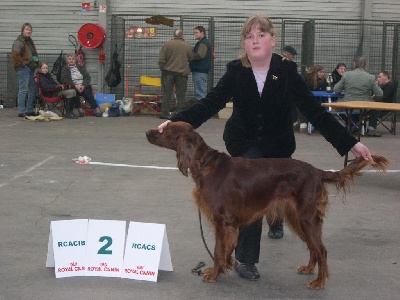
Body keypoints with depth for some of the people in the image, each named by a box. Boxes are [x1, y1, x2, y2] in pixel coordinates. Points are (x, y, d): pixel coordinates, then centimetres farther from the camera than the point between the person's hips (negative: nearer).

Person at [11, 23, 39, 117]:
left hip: (31, 68, 10)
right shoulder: (19, 42, -10)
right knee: (23, 90, -9)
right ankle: (21, 111, -7)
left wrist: (35, 64, 15)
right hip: (23, 68, -10)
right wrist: (23, 63, -16)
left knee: (33, 89, 12)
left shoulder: (30, 41, 19)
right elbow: (15, 55, -20)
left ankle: (29, 110, 19)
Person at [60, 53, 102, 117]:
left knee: (87, 92, -31)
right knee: (74, 91, -36)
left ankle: (95, 108, -31)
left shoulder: (81, 67, 21)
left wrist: (83, 86, -12)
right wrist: (76, 86, -18)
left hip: (83, 87, 2)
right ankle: (79, 109, -31)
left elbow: (88, 77, 9)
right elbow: (64, 80, -3)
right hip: (73, 87, -2)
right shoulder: (64, 69, 14)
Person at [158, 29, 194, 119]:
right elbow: (192, 58, 7)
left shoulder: (167, 44, -4)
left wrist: (163, 68, 6)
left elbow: (161, 60, -7)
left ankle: (165, 113, 4)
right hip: (182, 73, 0)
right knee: (181, 95, 6)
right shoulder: (187, 46, -1)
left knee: (167, 94, 5)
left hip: (168, 72, 0)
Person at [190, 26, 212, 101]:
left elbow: (200, 55, -22)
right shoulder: (202, 42, 23)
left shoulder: (203, 43, -10)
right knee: (201, 92, 13)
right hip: (200, 70, 11)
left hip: (200, 71, -11)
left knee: (200, 93, -11)